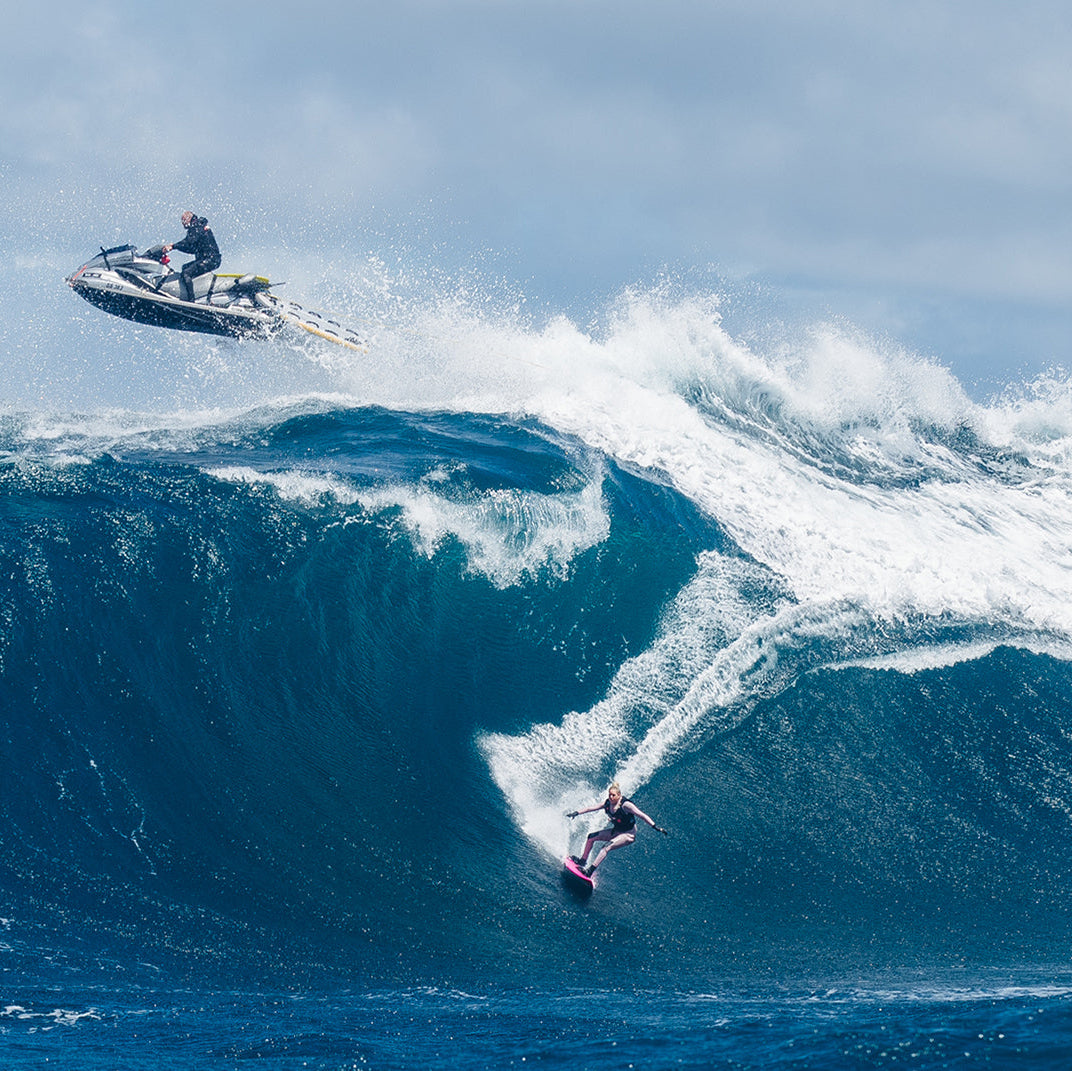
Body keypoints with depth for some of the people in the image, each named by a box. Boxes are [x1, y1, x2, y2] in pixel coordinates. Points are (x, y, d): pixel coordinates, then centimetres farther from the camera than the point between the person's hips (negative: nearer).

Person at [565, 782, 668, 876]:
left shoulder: (625, 805, -25)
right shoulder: (607, 803, -6)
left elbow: (642, 816, -25)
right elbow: (591, 808, 3)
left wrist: (655, 827, -30)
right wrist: (577, 813, 3)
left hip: (628, 834, -8)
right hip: (616, 831, 8)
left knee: (607, 847, -27)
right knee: (591, 837, 6)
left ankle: (590, 871, -30)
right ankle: (583, 861, 20)